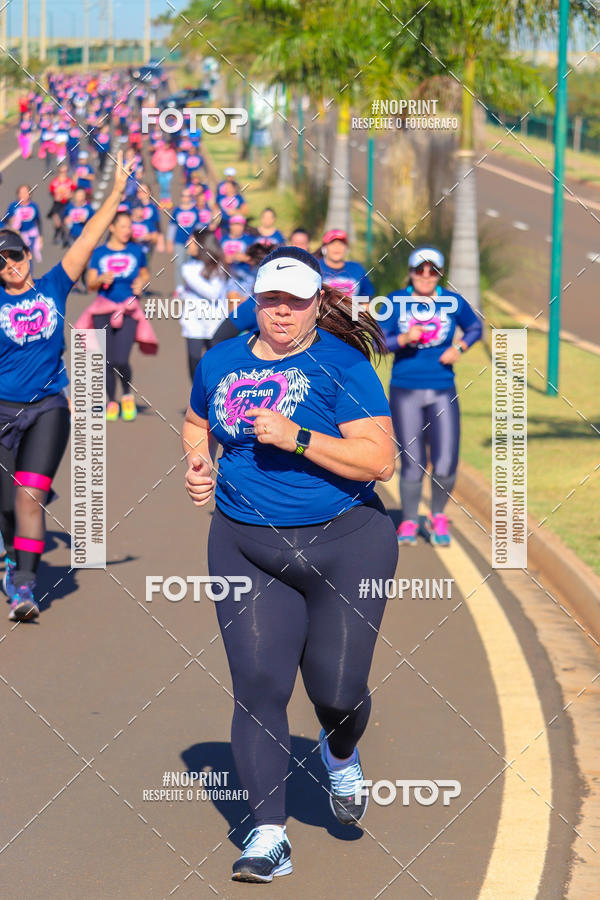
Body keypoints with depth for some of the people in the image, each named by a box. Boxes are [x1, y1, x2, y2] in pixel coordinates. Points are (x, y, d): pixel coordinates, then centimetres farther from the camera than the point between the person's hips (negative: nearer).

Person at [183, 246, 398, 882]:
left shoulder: (343, 366, -9)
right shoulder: (221, 363, 7)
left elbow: (379, 460, -17)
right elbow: (195, 422, 28)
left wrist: (294, 437, -24)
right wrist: (196, 463, 5)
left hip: (344, 543, -3)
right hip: (245, 548, 3)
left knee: (336, 691, 1)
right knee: (258, 685, -7)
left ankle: (340, 754, 39)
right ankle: (267, 835, -1)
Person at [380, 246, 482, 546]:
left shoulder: (453, 302, 2)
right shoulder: (396, 301, -1)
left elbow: (475, 328, 17)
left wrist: (459, 348, -2)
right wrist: (404, 339, -21)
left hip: (443, 392, 1)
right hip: (405, 391, -1)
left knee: (445, 465, -6)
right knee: (412, 464, 1)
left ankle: (438, 518, 20)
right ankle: (409, 523, 21)